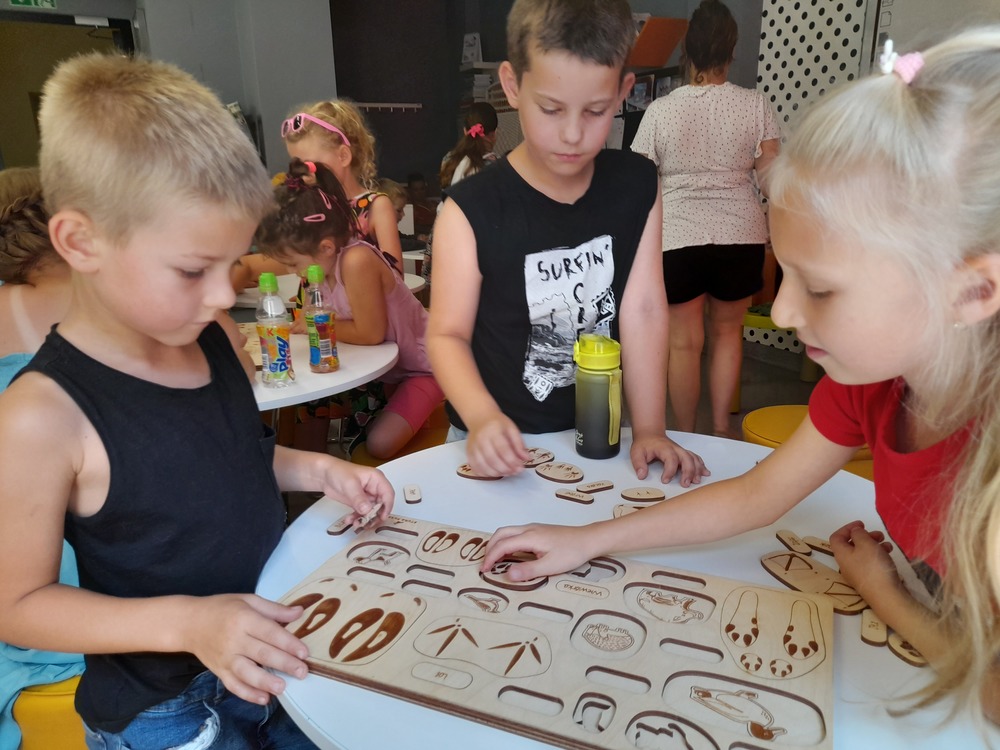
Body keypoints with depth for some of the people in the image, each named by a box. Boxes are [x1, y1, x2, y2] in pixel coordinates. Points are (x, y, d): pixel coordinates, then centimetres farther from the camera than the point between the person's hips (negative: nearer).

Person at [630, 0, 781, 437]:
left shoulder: (660, 110, -4)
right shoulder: (755, 105, -2)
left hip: (677, 238, -1)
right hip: (740, 236, 2)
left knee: (684, 342, 7)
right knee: (727, 331, 19)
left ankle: (686, 439, 18)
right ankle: (721, 429, 24)